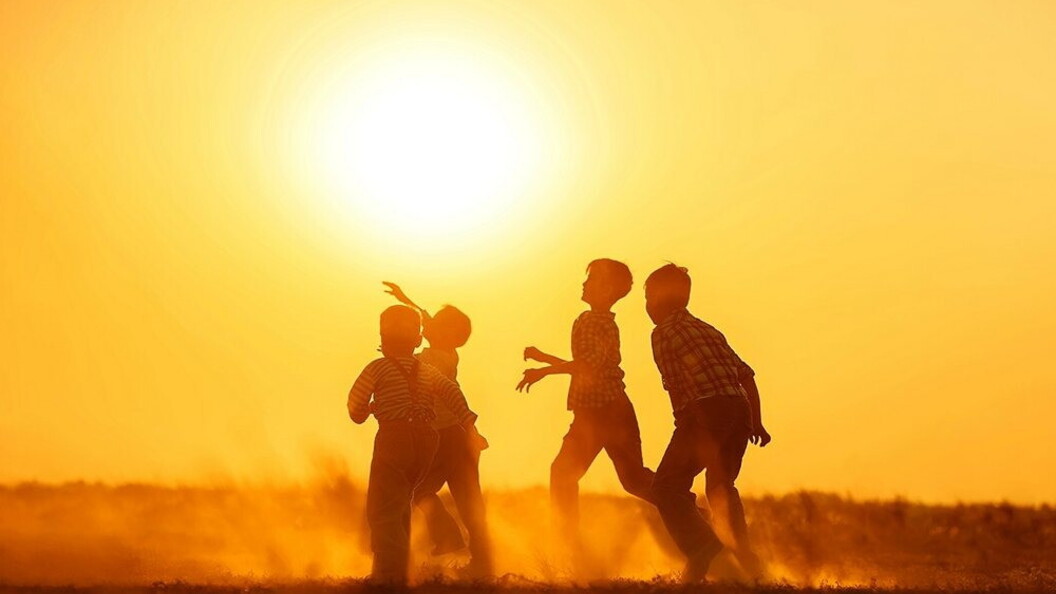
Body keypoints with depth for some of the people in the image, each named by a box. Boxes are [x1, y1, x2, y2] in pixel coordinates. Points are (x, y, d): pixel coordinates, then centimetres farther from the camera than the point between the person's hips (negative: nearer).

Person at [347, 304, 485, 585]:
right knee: (400, 504, 20)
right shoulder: (426, 370, 13)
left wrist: (365, 411, 18)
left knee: (382, 508, -3)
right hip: (425, 439, 6)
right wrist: (469, 424, 0)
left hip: (393, 438, -6)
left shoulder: (378, 368, -2)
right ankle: (394, 569, 24)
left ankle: (390, 571, -14)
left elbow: (356, 402, -4)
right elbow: (452, 392, 2)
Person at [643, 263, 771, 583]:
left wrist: (698, 441, -1)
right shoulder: (707, 329, 24)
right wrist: (756, 422, 17)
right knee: (722, 486, 22)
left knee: (667, 485, 0)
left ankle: (700, 546, -19)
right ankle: (745, 555, 13)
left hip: (704, 409, -7)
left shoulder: (664, 332, 3)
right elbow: (745, 374, 18)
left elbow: (677, 385, -5)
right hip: (739, 409, 7)